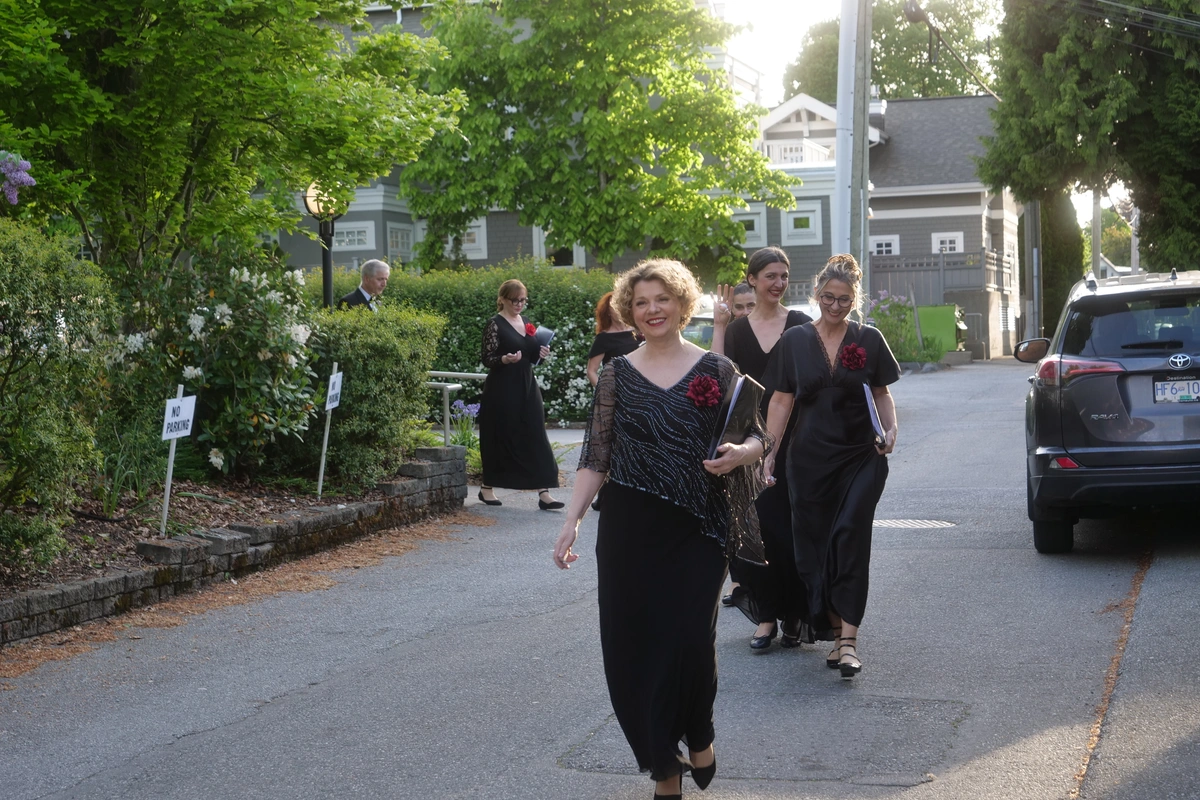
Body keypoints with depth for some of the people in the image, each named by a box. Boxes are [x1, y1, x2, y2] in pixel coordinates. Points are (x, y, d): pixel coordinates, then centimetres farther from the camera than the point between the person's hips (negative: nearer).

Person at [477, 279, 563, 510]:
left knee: (536, 438, -1)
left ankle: (543, 492, -3)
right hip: (502, 390, -6)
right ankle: (487, 488, 19)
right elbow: (487, 359, -10)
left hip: (527, 387, 6)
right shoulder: (495, 324, -7)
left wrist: (540, 354, -1)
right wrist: (505, 359, -29)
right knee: (499, 438, 2)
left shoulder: (526, 323, 12)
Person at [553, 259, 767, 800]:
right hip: (629, 531, 1)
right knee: (633, 644, 1)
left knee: (691, 639, -7)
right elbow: (595, 457, 4)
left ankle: (698, 738, 24)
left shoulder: (716, 370, 3)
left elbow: (755, 437, 7)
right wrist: (571, 522, -6)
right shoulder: (617, 375, 5)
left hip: (698, 530, -1)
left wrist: (740, 453, -16)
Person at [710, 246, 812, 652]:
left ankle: (796, 615, 11)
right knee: (757, 524, 1)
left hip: (792, 439, -2)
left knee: (792, 527, -1)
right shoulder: (737, 328, 7)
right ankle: (767, 614, 10)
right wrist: (719, 325, -7)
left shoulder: (801, 325, 2)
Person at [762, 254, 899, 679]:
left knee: (850, 538, -14)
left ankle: (848, 638, -14)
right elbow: (781, 400, 6)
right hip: (810, 459, 2)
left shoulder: (869, 339, 5)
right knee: (814, 545, 3)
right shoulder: (795, 340, 5)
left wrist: (890, 429, -7)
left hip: (861, 457, -1)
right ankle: (835, 631, 15)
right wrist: (768, 451, 0)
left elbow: (882, 393, 11)